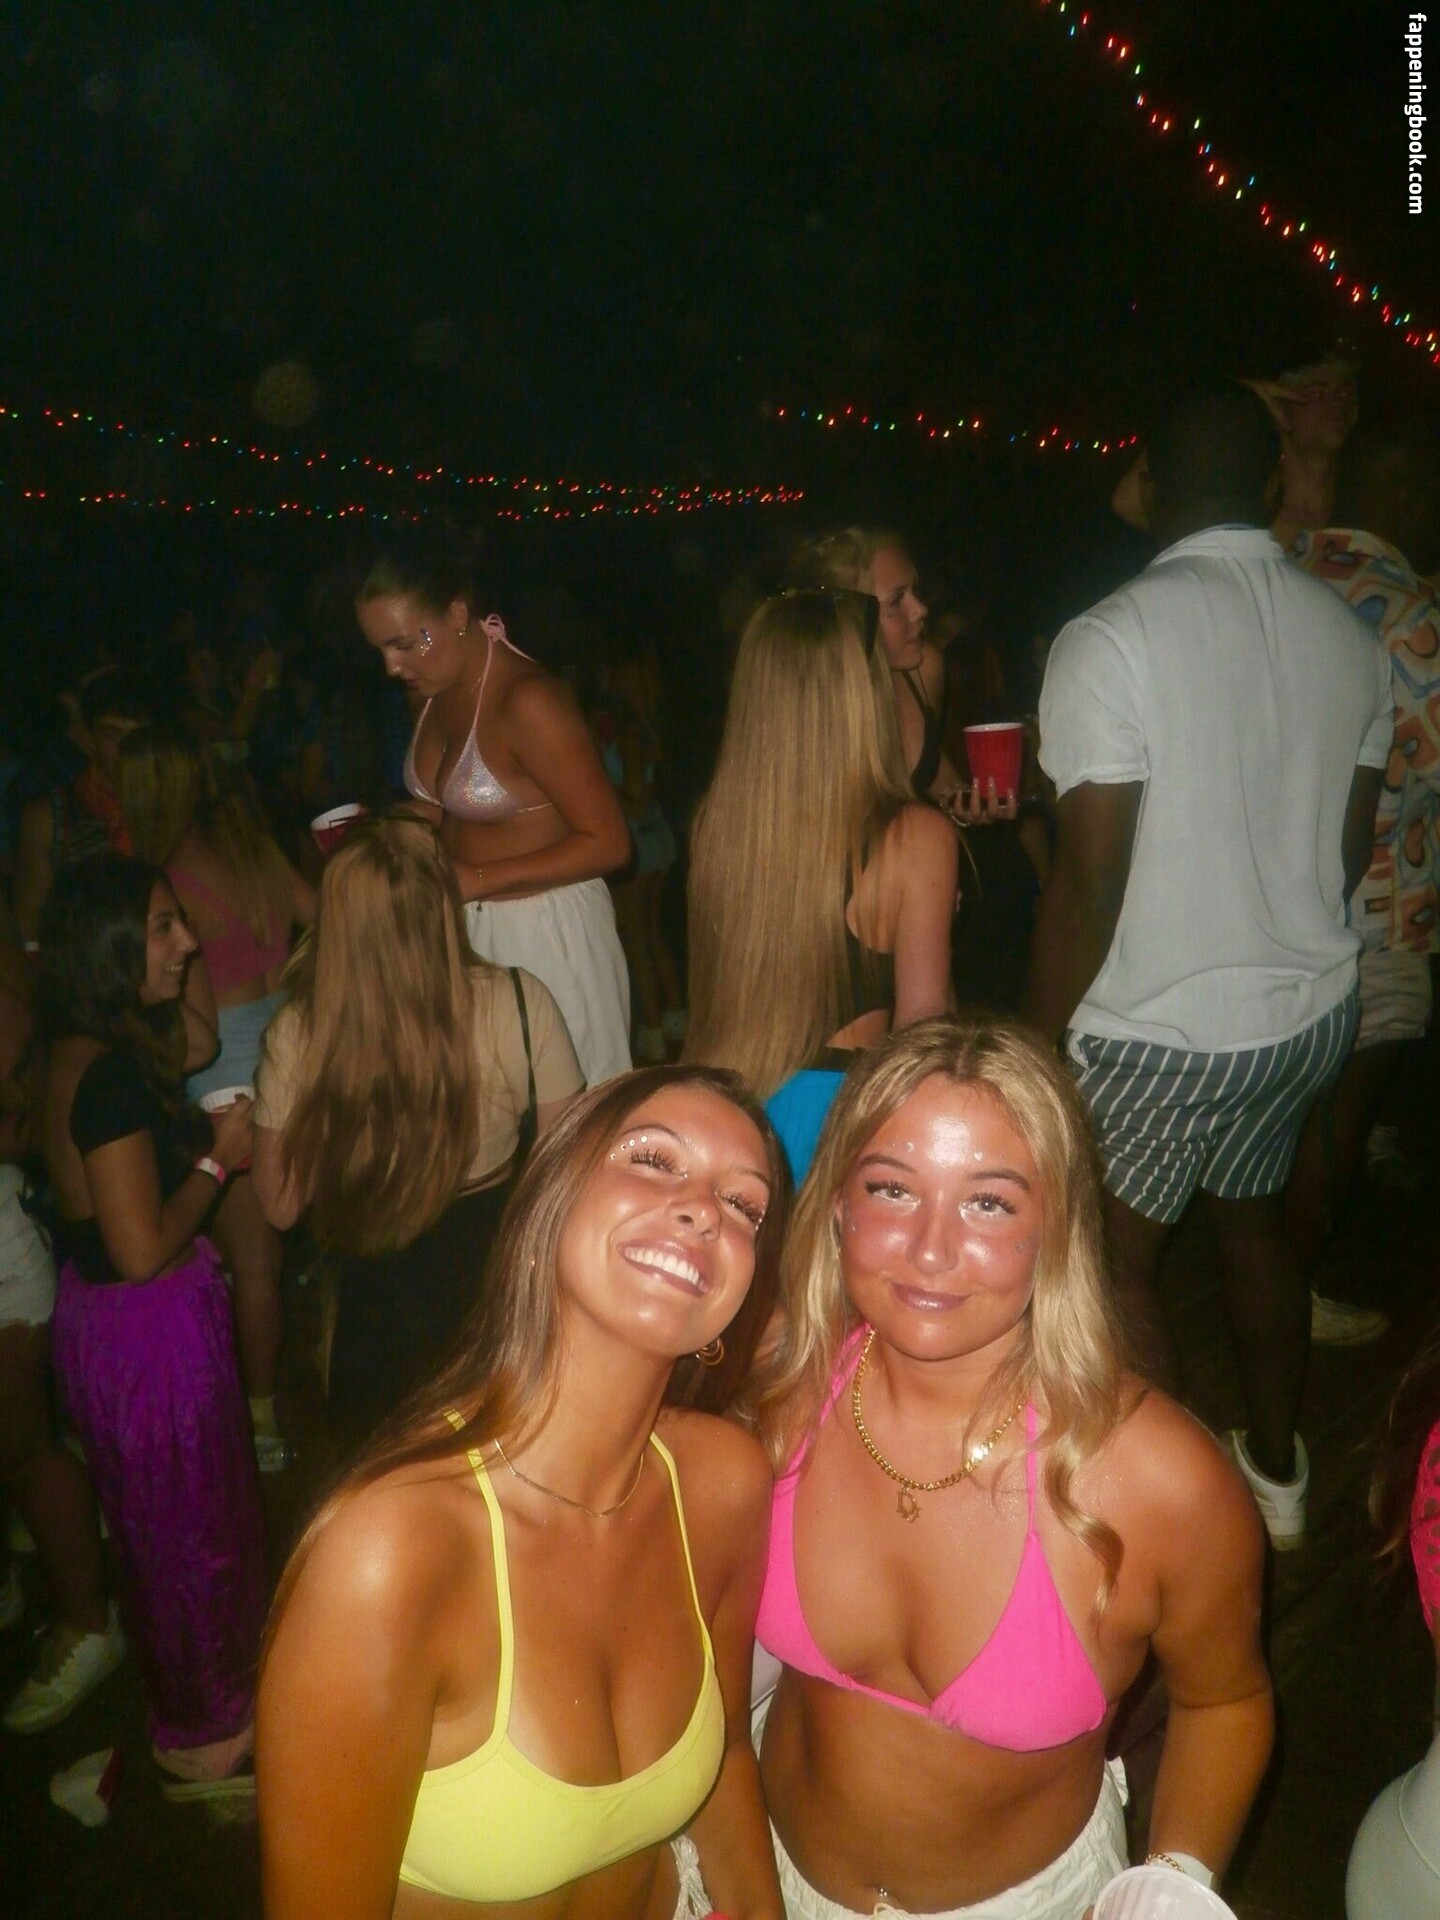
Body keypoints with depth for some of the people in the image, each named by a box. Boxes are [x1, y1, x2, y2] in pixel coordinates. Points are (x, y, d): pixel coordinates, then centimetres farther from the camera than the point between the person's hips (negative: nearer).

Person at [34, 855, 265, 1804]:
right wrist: (219, 1156, -15)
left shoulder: (89, 1050, 0)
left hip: (109, 1320, 10)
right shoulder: (109, 1073, -28)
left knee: (165, 1524, 26)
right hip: (148, 1328, -10)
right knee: (189, 1529, 10)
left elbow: (198, 1041, 20)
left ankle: (208, 1706, 48)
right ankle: (204, 1743, 32)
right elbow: (142, 1250, -28)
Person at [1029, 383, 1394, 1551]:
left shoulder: (1112, 639, -19)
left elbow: (1090, 878, -21)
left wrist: (1039, 1037, -10)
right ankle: (1277, 1471, 41)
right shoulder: (1350, 636, 0)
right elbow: (1352, 841, 11)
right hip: (1314, 1006, 7)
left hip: (1158, 1028, -6)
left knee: (1115, 1267, 12)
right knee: (1257, 1215, 25)